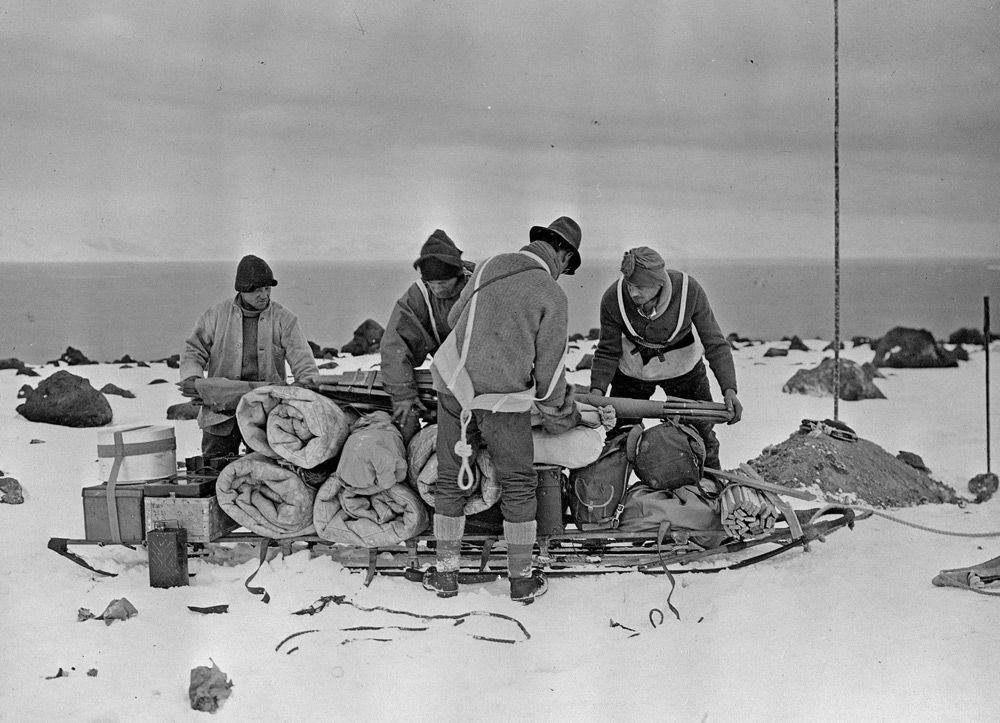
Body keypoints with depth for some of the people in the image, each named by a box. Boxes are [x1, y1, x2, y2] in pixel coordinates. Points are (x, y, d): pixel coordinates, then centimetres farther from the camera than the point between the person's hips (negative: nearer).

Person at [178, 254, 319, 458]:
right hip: (221, 414, 1)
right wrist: (191, 378, -14)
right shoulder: (217, 315, 5)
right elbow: (194, 351, 6)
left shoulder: (284, 319, 3)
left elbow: (302, 359, -3)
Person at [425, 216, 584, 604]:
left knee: (451, 478, 16)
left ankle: (445, 572, 23)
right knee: (518, 484, 13)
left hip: (454, 382, 4)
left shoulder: (489, 266, 6)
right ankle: (522, 578, 19)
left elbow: (454, 317, 17)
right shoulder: (552, 295, -6)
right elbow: (549, 365, -4)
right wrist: (559, 411, 13)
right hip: (505, 400, -4)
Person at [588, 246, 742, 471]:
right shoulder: (613, 299, -30)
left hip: (683, 367, 0)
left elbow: (715, 344, -26)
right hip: (632, 370, 1)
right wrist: (597, 389, -33)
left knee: (701, 437, 5)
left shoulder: (689, 291, -33)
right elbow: (608, 352, -17)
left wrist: (729, 389, -38)